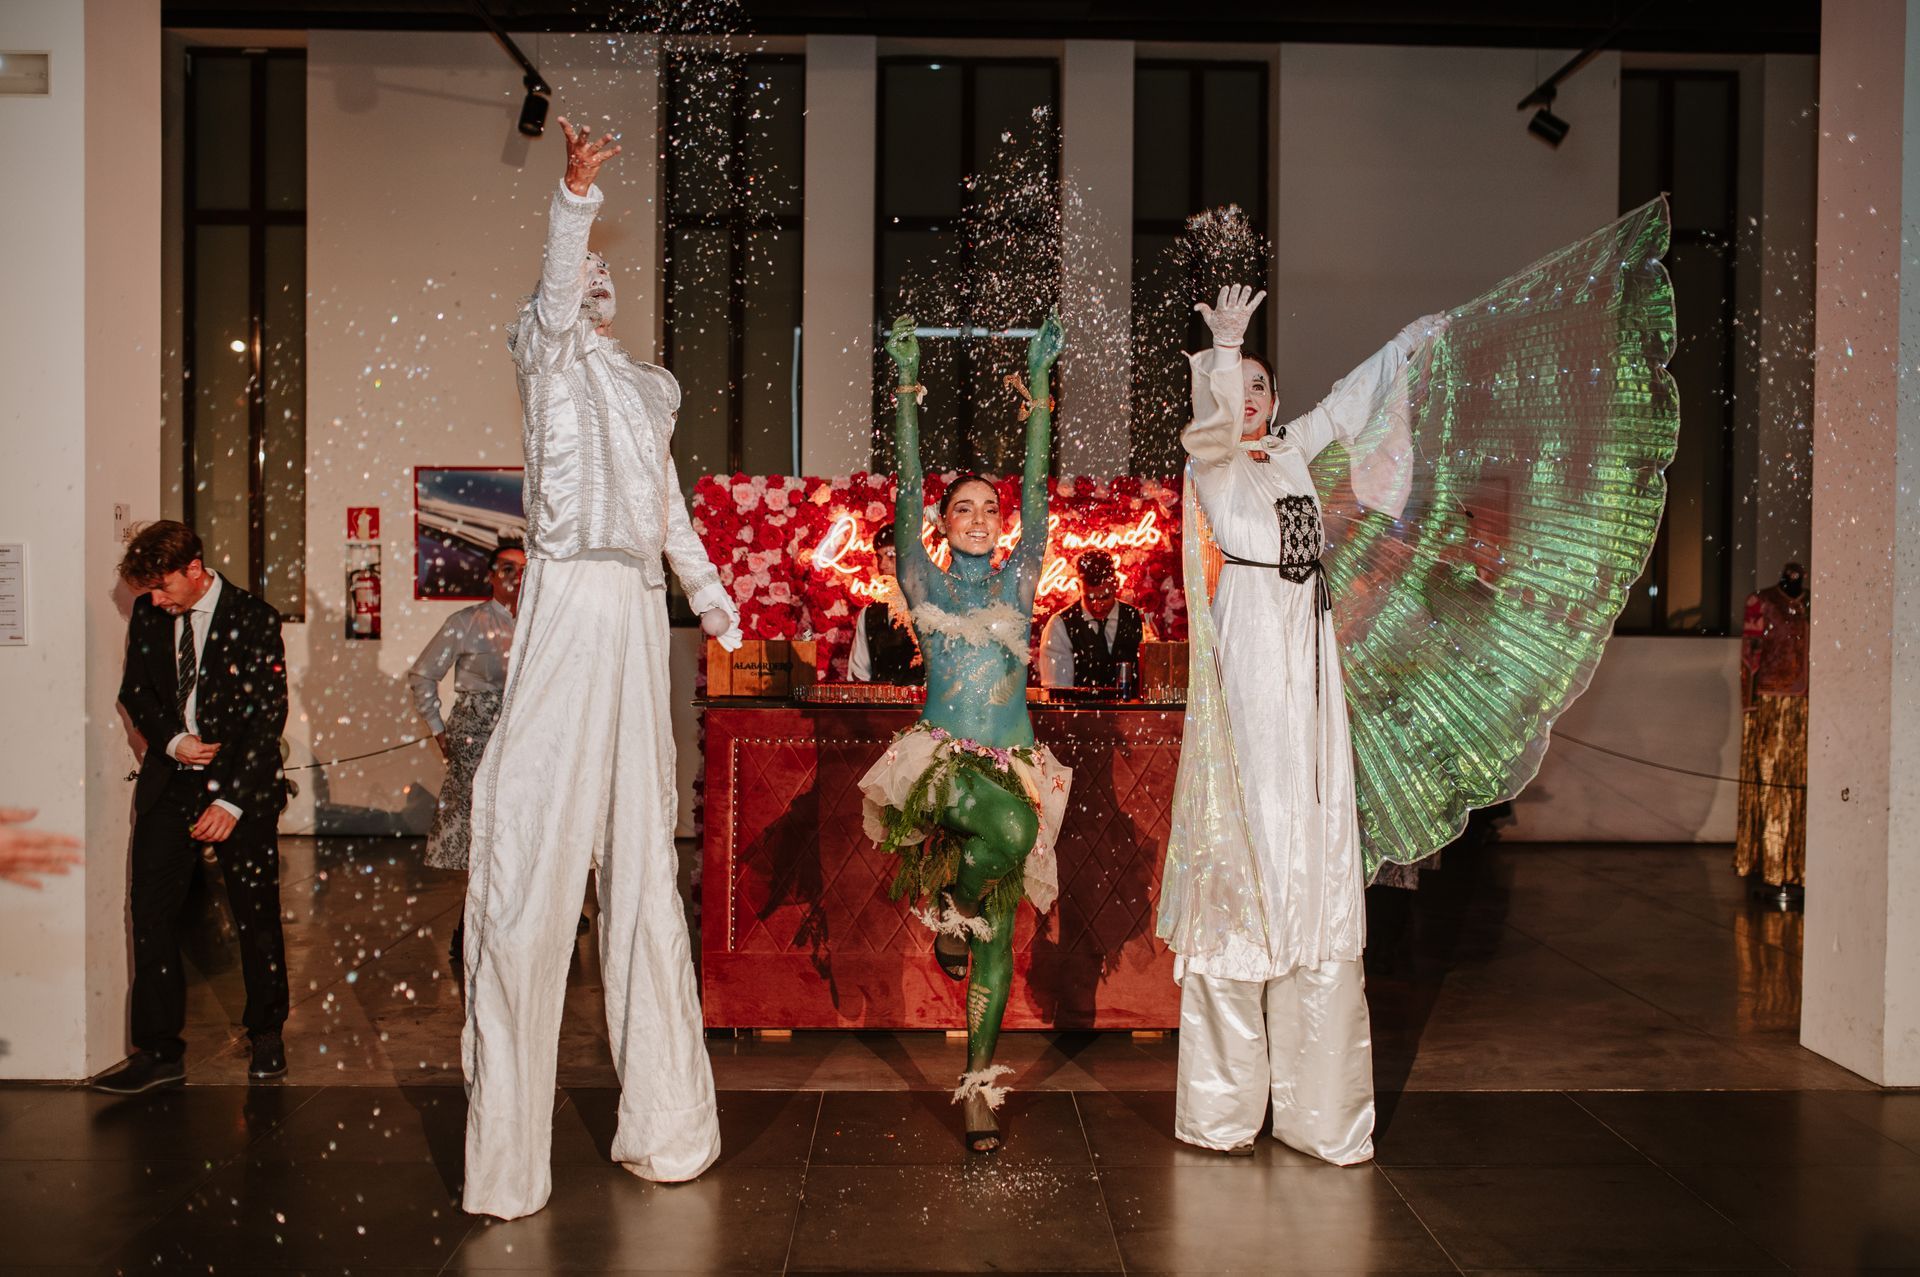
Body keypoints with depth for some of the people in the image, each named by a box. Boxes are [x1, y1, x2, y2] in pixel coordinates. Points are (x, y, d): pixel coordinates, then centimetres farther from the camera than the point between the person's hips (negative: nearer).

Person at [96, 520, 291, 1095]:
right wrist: (172, 741, -6)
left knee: (257, 917, 5)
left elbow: (269, 715, -12)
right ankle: (159, 1052, 9)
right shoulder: (147, 615, 4)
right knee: (150, 913, 0)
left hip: (241, 787, -4)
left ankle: (267, 1036, 24)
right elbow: (135, 692, 14)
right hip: (169, 786, 4)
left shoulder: (255, 619, -11)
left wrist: (231, 800, -17)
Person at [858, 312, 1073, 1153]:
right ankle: (945, 910, -5)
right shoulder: (925, 583, 7)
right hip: (940, 759, -2)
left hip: (1011, 765, 3)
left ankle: (979, 1083, 7)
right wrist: (907, 389, -6)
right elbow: (908, 495, 0)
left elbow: (1037, 495, 4)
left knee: (998, 929, 1)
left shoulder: (1017, 584, 10)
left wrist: (1038, 390, -1)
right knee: (1011, 827, -35)